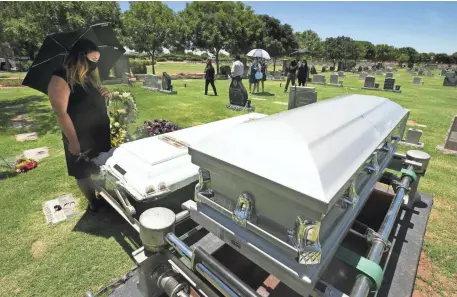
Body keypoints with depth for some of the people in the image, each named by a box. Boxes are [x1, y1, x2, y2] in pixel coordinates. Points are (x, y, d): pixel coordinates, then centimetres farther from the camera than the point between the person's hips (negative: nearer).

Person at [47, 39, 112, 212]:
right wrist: (73, 141, -20)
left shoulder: (91, 77, 7)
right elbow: (61, 112, -20)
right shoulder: (61, 78, -16)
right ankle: (93, 203, 28)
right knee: (83, 172, 10)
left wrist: (106, 96, -3)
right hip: (80, 138, -7)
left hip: (101, 134, 7)